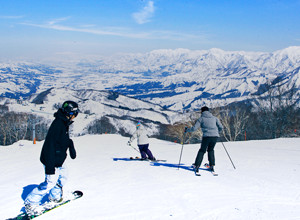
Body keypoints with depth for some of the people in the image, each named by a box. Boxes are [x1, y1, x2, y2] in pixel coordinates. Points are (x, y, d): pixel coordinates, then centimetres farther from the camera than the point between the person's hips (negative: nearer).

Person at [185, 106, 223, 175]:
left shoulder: (201, 118, 8)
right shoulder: (214, 118, 17)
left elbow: (194, 128, 2)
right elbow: (221, 127, 12)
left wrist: (187, 130, 20)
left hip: (207, 136, -3)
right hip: (215, 136, 3)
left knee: (202, 150, 12)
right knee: (211, 150, 24)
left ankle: (196, 166, 2)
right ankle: (212, 165, 17)